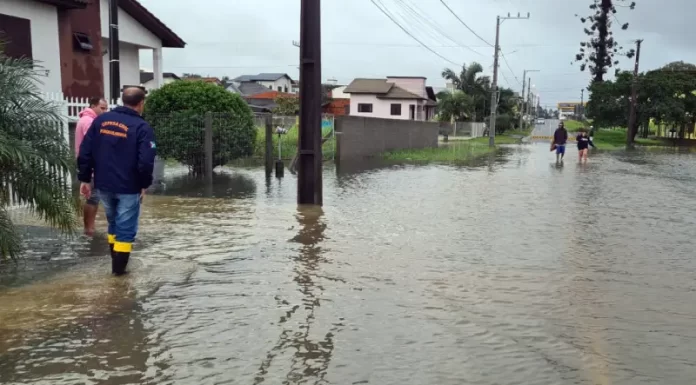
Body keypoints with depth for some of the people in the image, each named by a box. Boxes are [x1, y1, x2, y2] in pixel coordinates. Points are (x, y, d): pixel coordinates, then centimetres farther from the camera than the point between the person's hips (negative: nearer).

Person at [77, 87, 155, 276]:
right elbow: (146, 161, -18)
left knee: (114, 223, 22)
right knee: (125, 228, 5)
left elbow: (85, 152, 5)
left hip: (103, 185, 6)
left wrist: (84, 178, 10)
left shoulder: (101, 120, 6)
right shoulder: (142, 127, -12)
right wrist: (144, 184, -4)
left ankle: (115, 261, 30)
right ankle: (119, 267, 9)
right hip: (128, 187, -6)